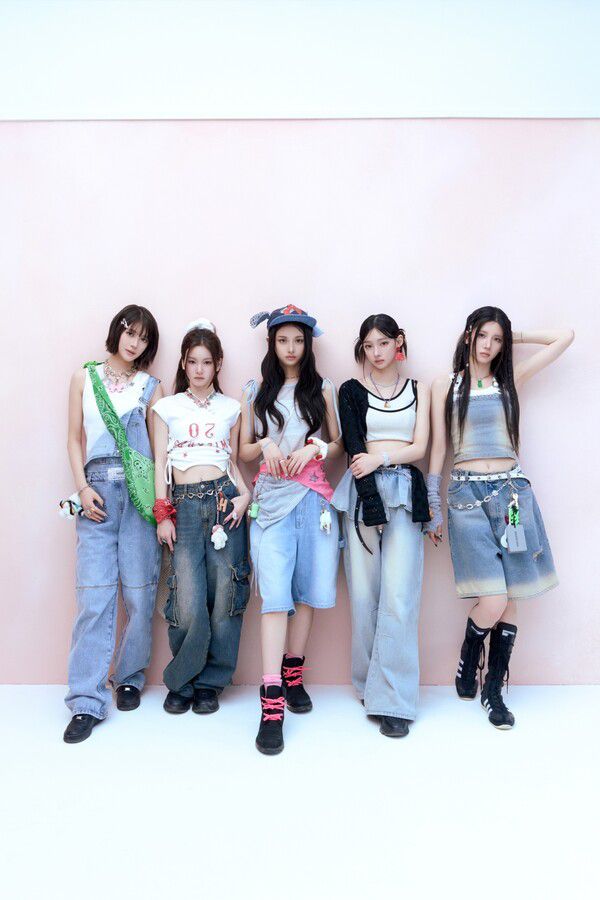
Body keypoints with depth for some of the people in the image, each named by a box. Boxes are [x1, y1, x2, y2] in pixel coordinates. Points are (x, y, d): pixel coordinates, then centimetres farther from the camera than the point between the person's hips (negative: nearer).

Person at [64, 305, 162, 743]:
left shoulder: (151, 386, 12)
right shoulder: (84, 378, 14)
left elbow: (159, 446, 7)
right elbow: (75, 438, 12)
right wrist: (83, 488, -1)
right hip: (98, 488, 0)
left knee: (140, 593, 0)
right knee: (94, 596, -6)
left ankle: (129, 678, 20)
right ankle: (87, 702, -1)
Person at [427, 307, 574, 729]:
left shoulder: (511, 380, 12)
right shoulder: (446, 385, 7)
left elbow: (565, 336, 17)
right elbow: (438, 448, 7)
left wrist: (514, 337, 17)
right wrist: (433, 505, 5)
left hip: (512, 490, 3)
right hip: (466, 493, -2)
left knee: (511, 600, 2)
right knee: (492, 601, -12)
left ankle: (494, 690, 18)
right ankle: (468, 662, 18)